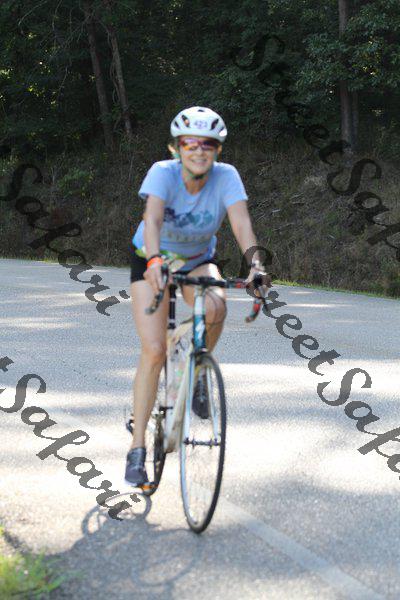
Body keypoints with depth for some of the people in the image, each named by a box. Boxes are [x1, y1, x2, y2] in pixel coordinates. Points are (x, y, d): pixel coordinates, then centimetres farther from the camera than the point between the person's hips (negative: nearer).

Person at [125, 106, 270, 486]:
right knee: (153, 352, -15)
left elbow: (241, 223, -35)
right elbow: (152, 218, -44)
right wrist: (154, 261, -62)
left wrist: (256, 263, -53)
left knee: (215, 307, -33)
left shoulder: (226, 177, -22)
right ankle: (137, 448, -4)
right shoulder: (163, 172, -28)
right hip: (151, 260, -2)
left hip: (198, 261, 2)